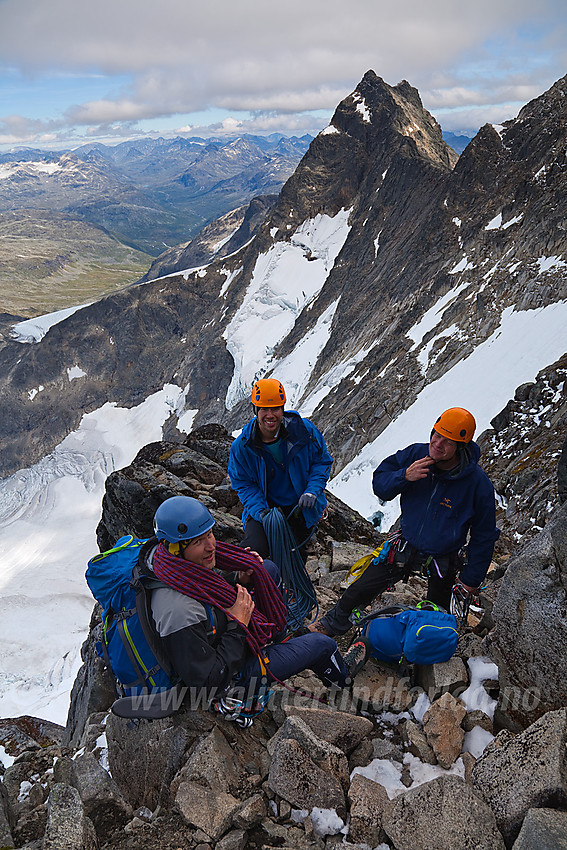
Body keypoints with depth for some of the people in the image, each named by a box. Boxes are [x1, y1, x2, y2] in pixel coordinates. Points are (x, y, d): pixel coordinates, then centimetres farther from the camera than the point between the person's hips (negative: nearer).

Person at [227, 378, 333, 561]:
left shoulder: (304, 430, -15)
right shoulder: (242, 446, -14)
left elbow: (322, 461, -2)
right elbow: (243, 484, -5)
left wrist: (312, 491, -17)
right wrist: (260, 511, -21)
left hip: (302, 506, 1)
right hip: (265, 506, 0)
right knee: (254, 551, -19)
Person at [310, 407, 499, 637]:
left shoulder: (478, 483, -24)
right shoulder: (415, 454, -17)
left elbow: (484, 535, -11)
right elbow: (379, 484, -10)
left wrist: (471, 579, -7)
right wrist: (404, 476, -31)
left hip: (443, 561, -2)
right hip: (406, 547, 2)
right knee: (359, 591, 5)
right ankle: (330, 625, 32)